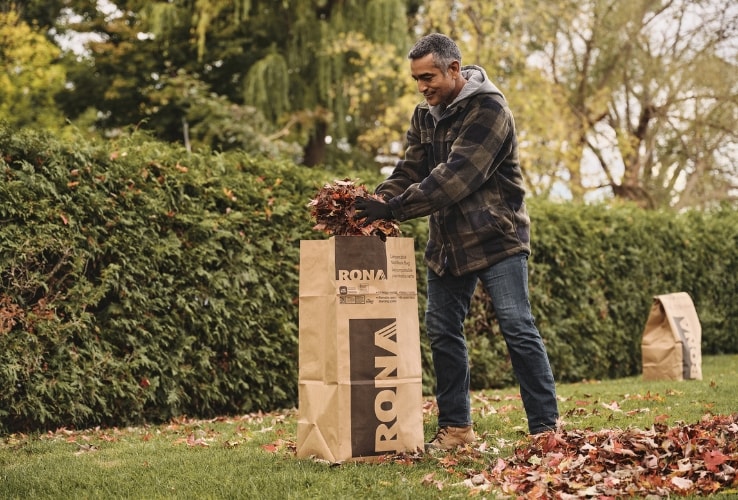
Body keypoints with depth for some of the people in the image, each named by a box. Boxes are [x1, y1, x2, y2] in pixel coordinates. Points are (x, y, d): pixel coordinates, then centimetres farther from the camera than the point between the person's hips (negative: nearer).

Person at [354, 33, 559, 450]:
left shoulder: (489, 109, -17)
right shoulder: (425, 116, 8)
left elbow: (455, 176, -26)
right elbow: (410, 170, 4)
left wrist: (394, 208, -30)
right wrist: (377, 200, -17)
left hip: (496, 238, -7)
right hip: (447, 242, 7)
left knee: (518, 327, -7)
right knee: (442, 330, 6)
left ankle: (546, 426, -1)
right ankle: (456, 427, 15)